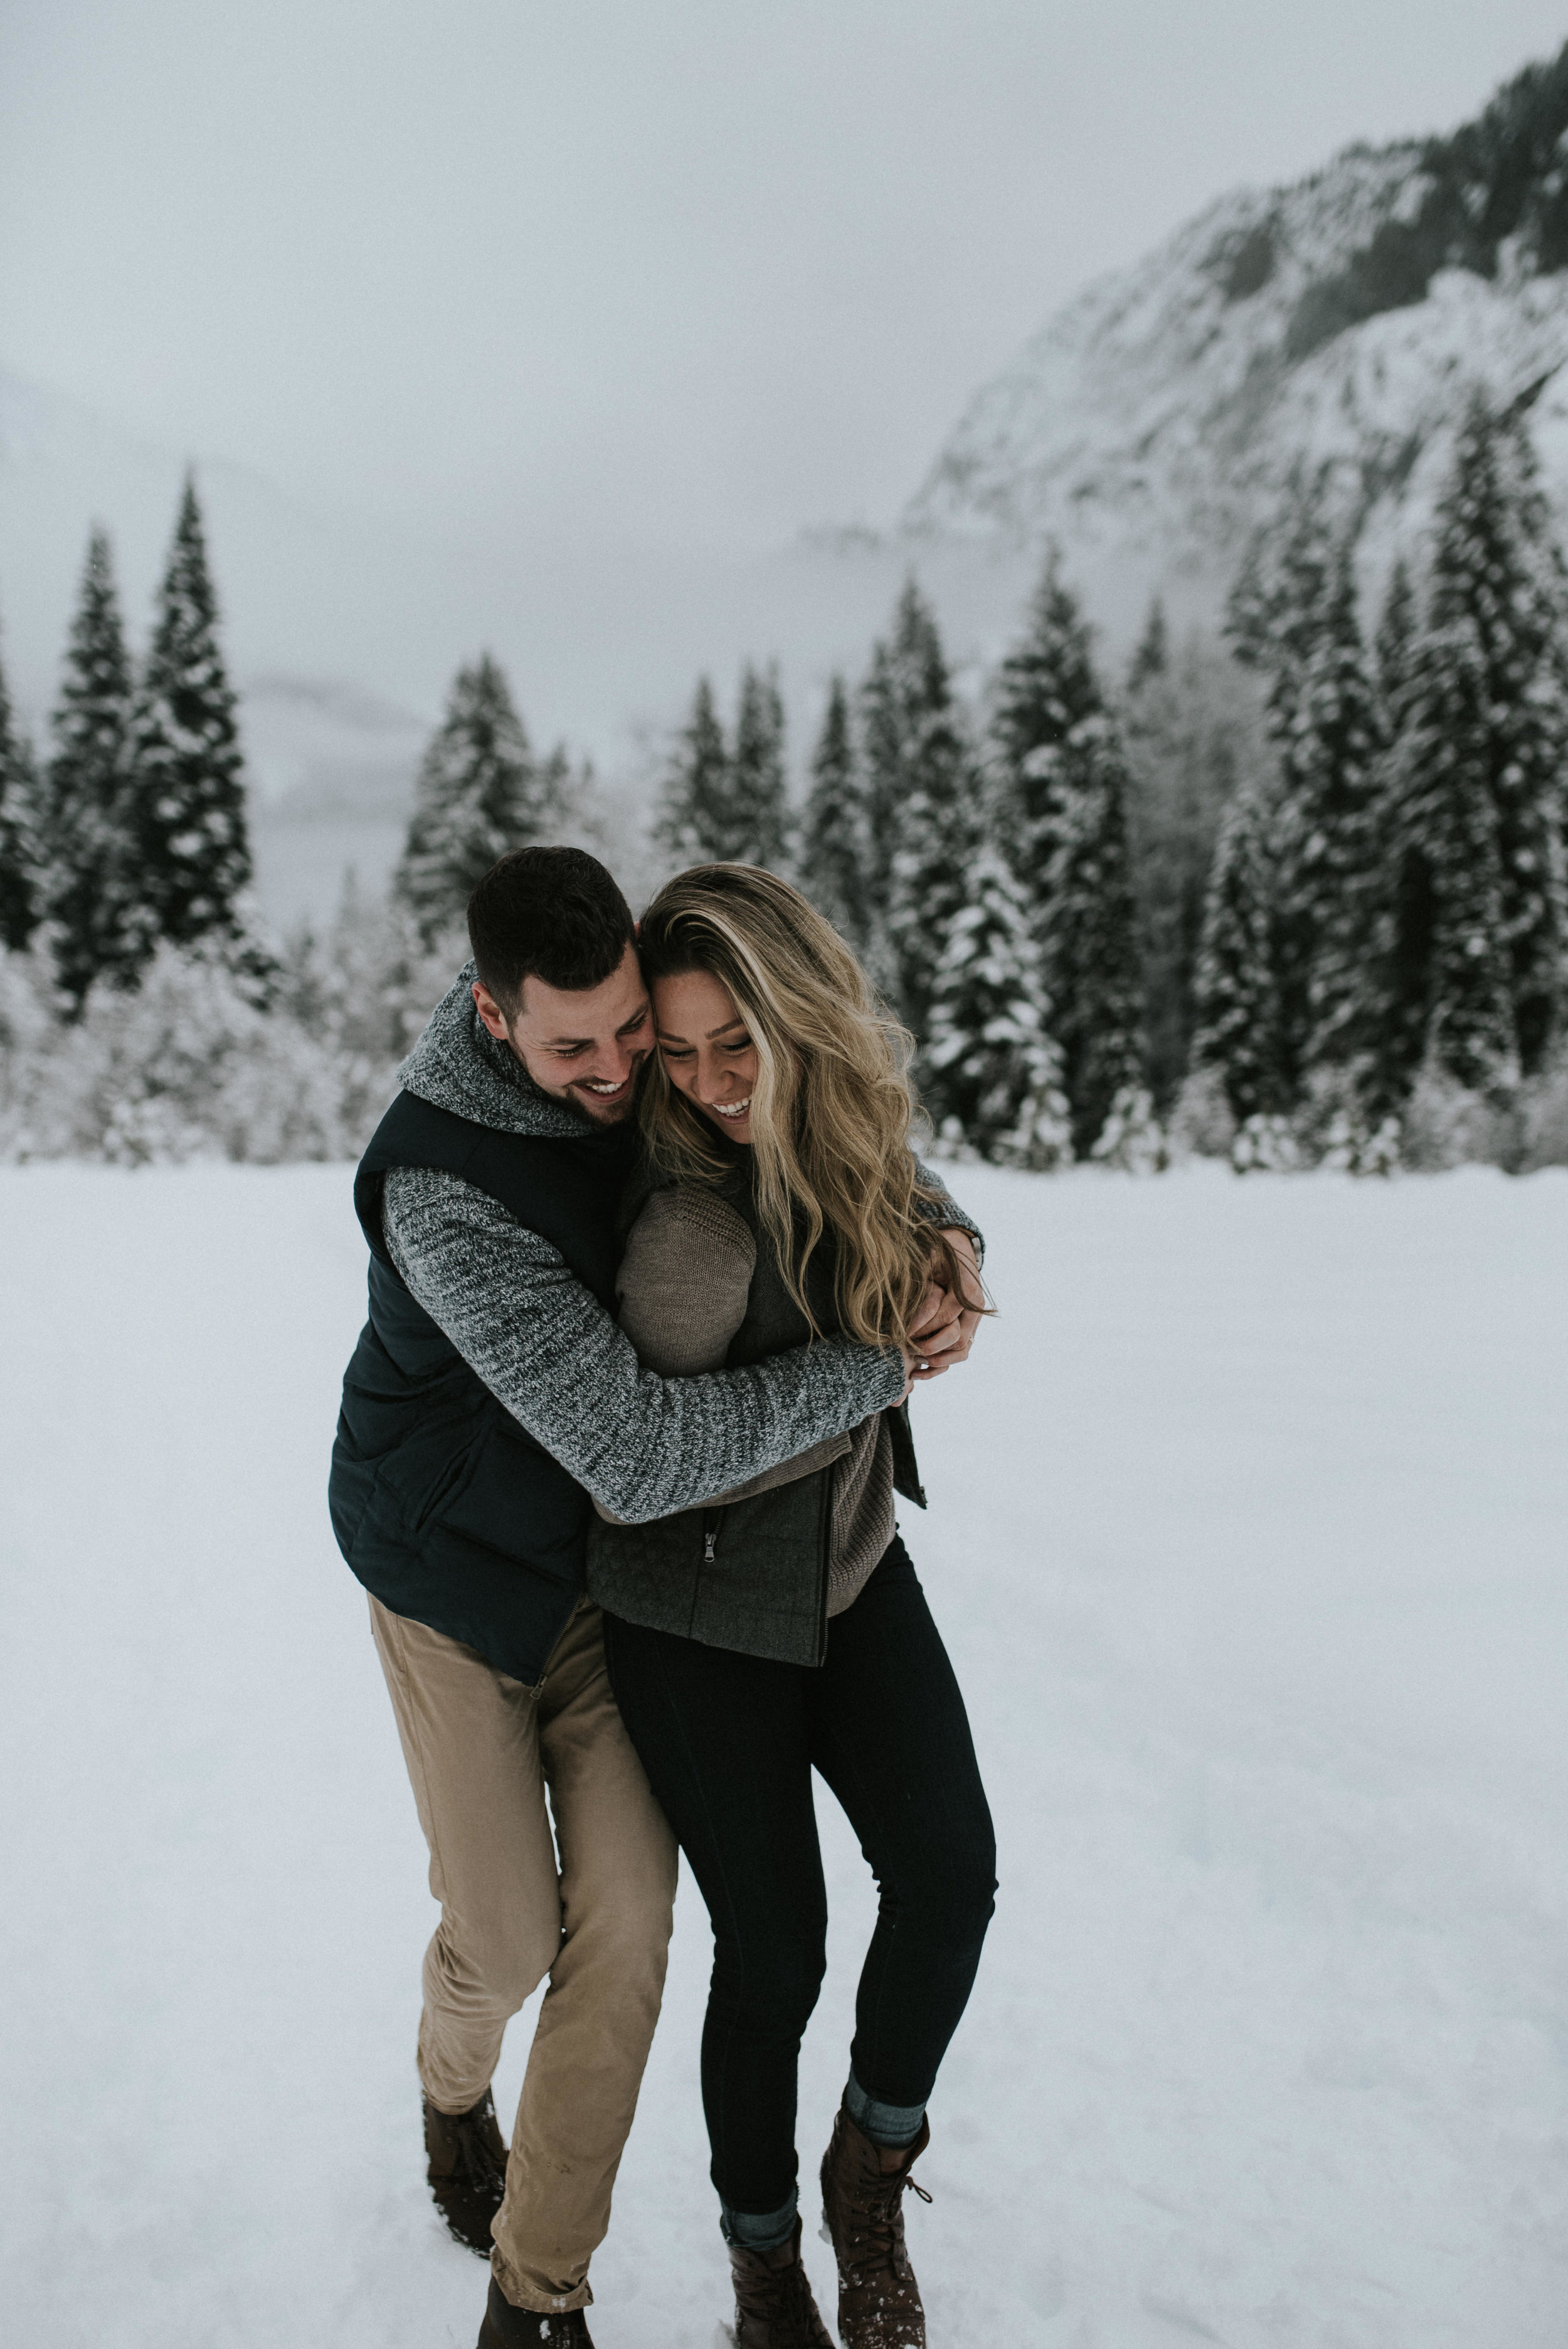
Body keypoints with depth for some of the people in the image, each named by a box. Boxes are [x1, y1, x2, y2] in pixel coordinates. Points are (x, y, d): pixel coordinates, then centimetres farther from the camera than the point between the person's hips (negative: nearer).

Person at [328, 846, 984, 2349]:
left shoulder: (650, 1061, -12)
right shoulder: (444, 1194, -34)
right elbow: (640, 1456, -39)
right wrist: (881, 1364, -30)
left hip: (608, 1570, 5)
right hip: (455, 1567, -4)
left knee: (625, 1924, -2)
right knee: (505, 1935, 4)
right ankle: (453, 2089, 43)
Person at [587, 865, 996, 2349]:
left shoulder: (849, 1136, -8)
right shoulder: (690, 1227, -29)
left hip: (851, 1566, 5)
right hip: (699, 1613, -5)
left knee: (949, 1872, -9)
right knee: (774, 1950, 3)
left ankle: (871, 2166, 21)